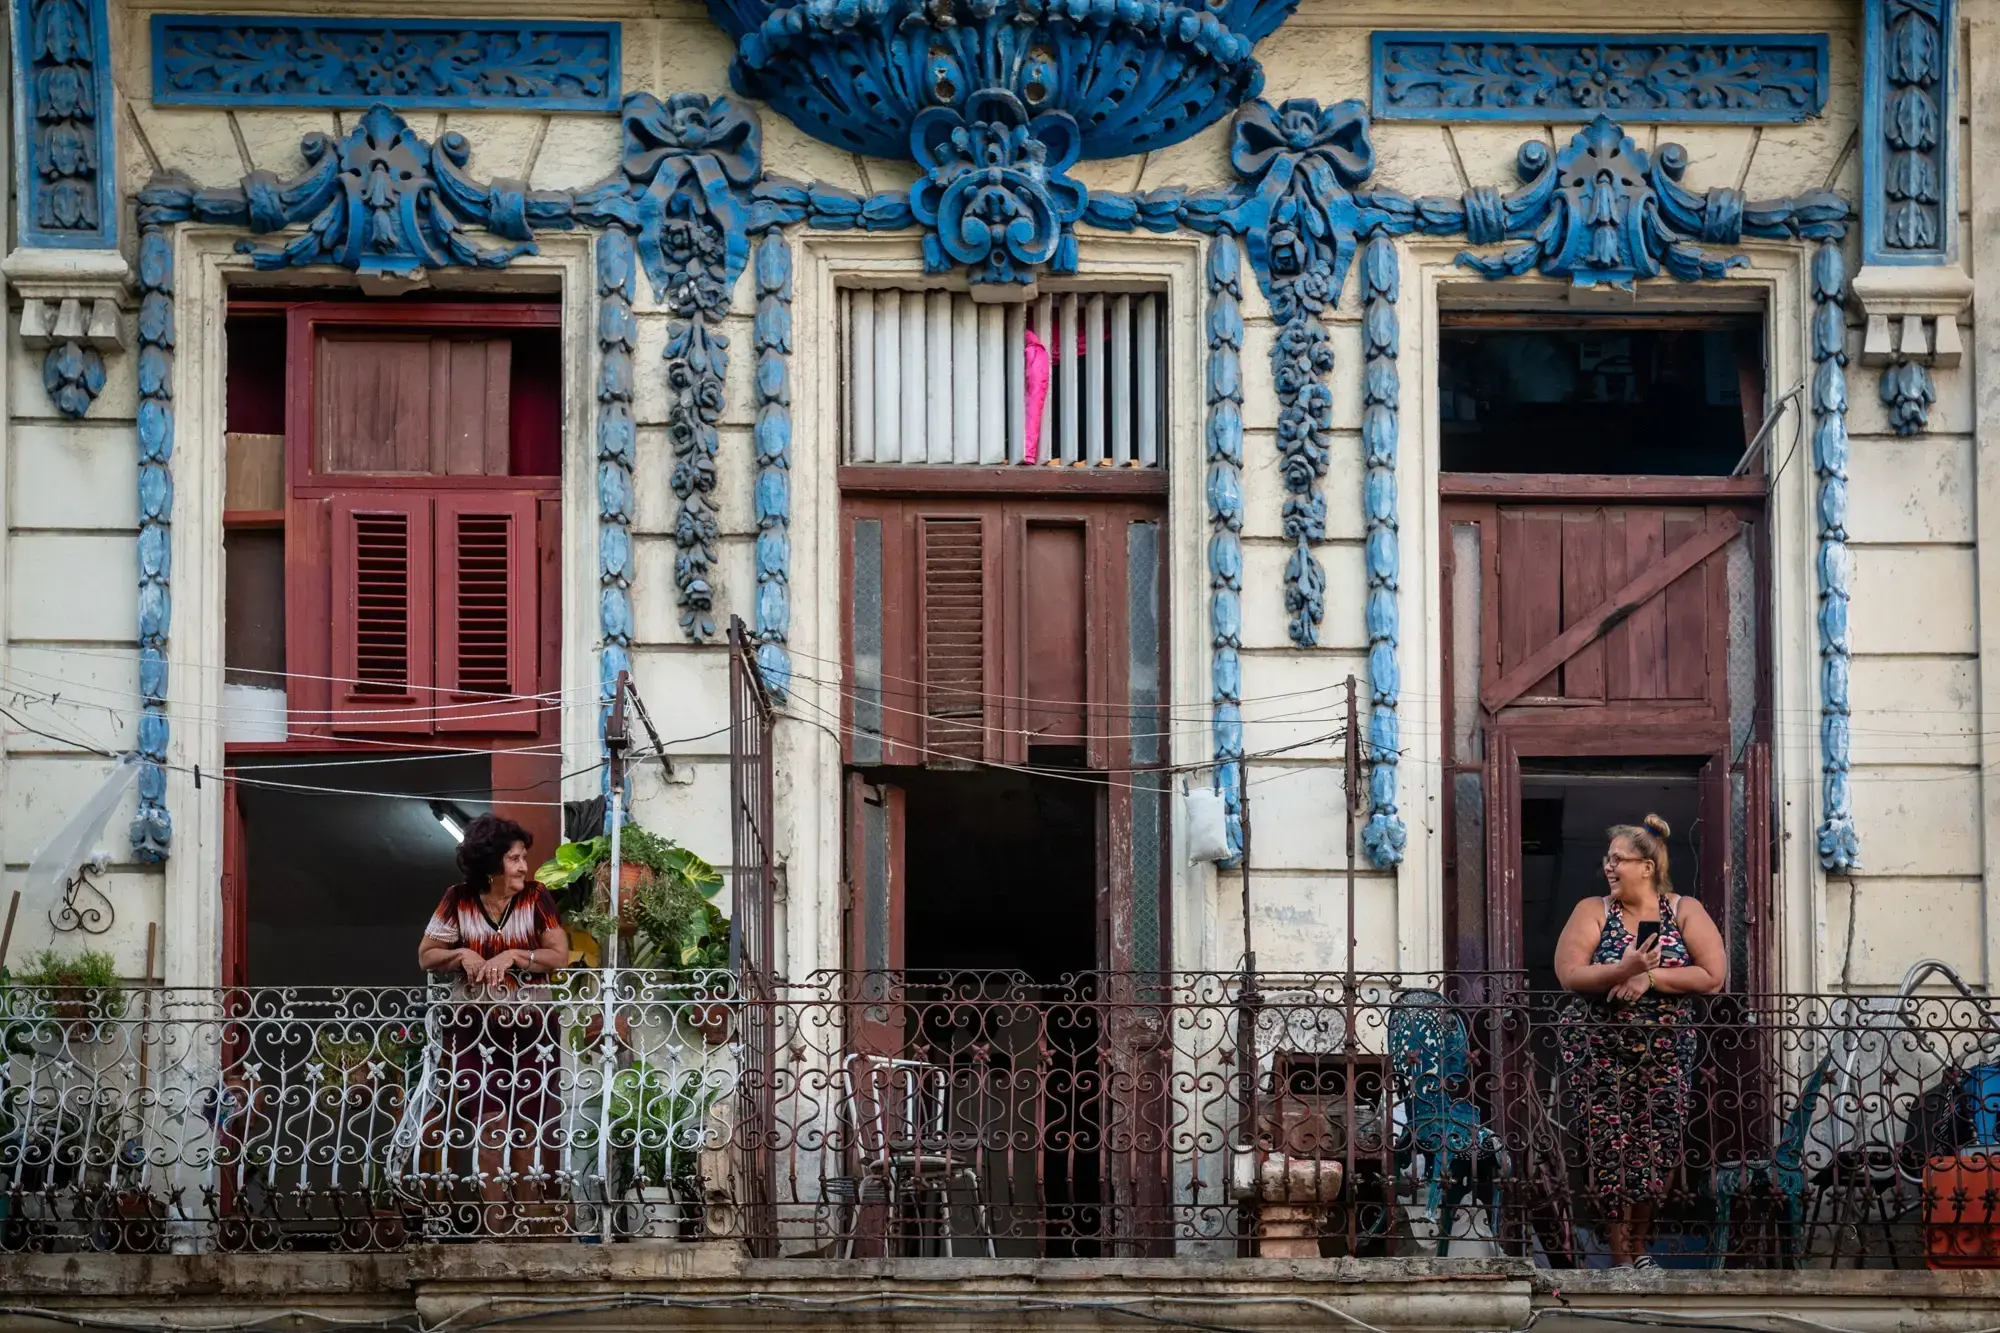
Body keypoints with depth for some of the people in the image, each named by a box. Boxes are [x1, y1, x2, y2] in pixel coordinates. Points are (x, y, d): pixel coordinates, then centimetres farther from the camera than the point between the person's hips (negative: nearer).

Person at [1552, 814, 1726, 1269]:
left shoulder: (1684, 912, 2)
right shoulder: (1593, 911, 1)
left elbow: (1712, 976, -7)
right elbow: (1569, 975, -11)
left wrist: (1650, 978, -16)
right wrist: (1623, 970, -26)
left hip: (1666, 1050, 1)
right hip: (1599, 1051, -1)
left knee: (1659, 1147, 1)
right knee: (1611, 1147, -5)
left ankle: (1640, 1247, 19)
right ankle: (1621, 1256, 2)